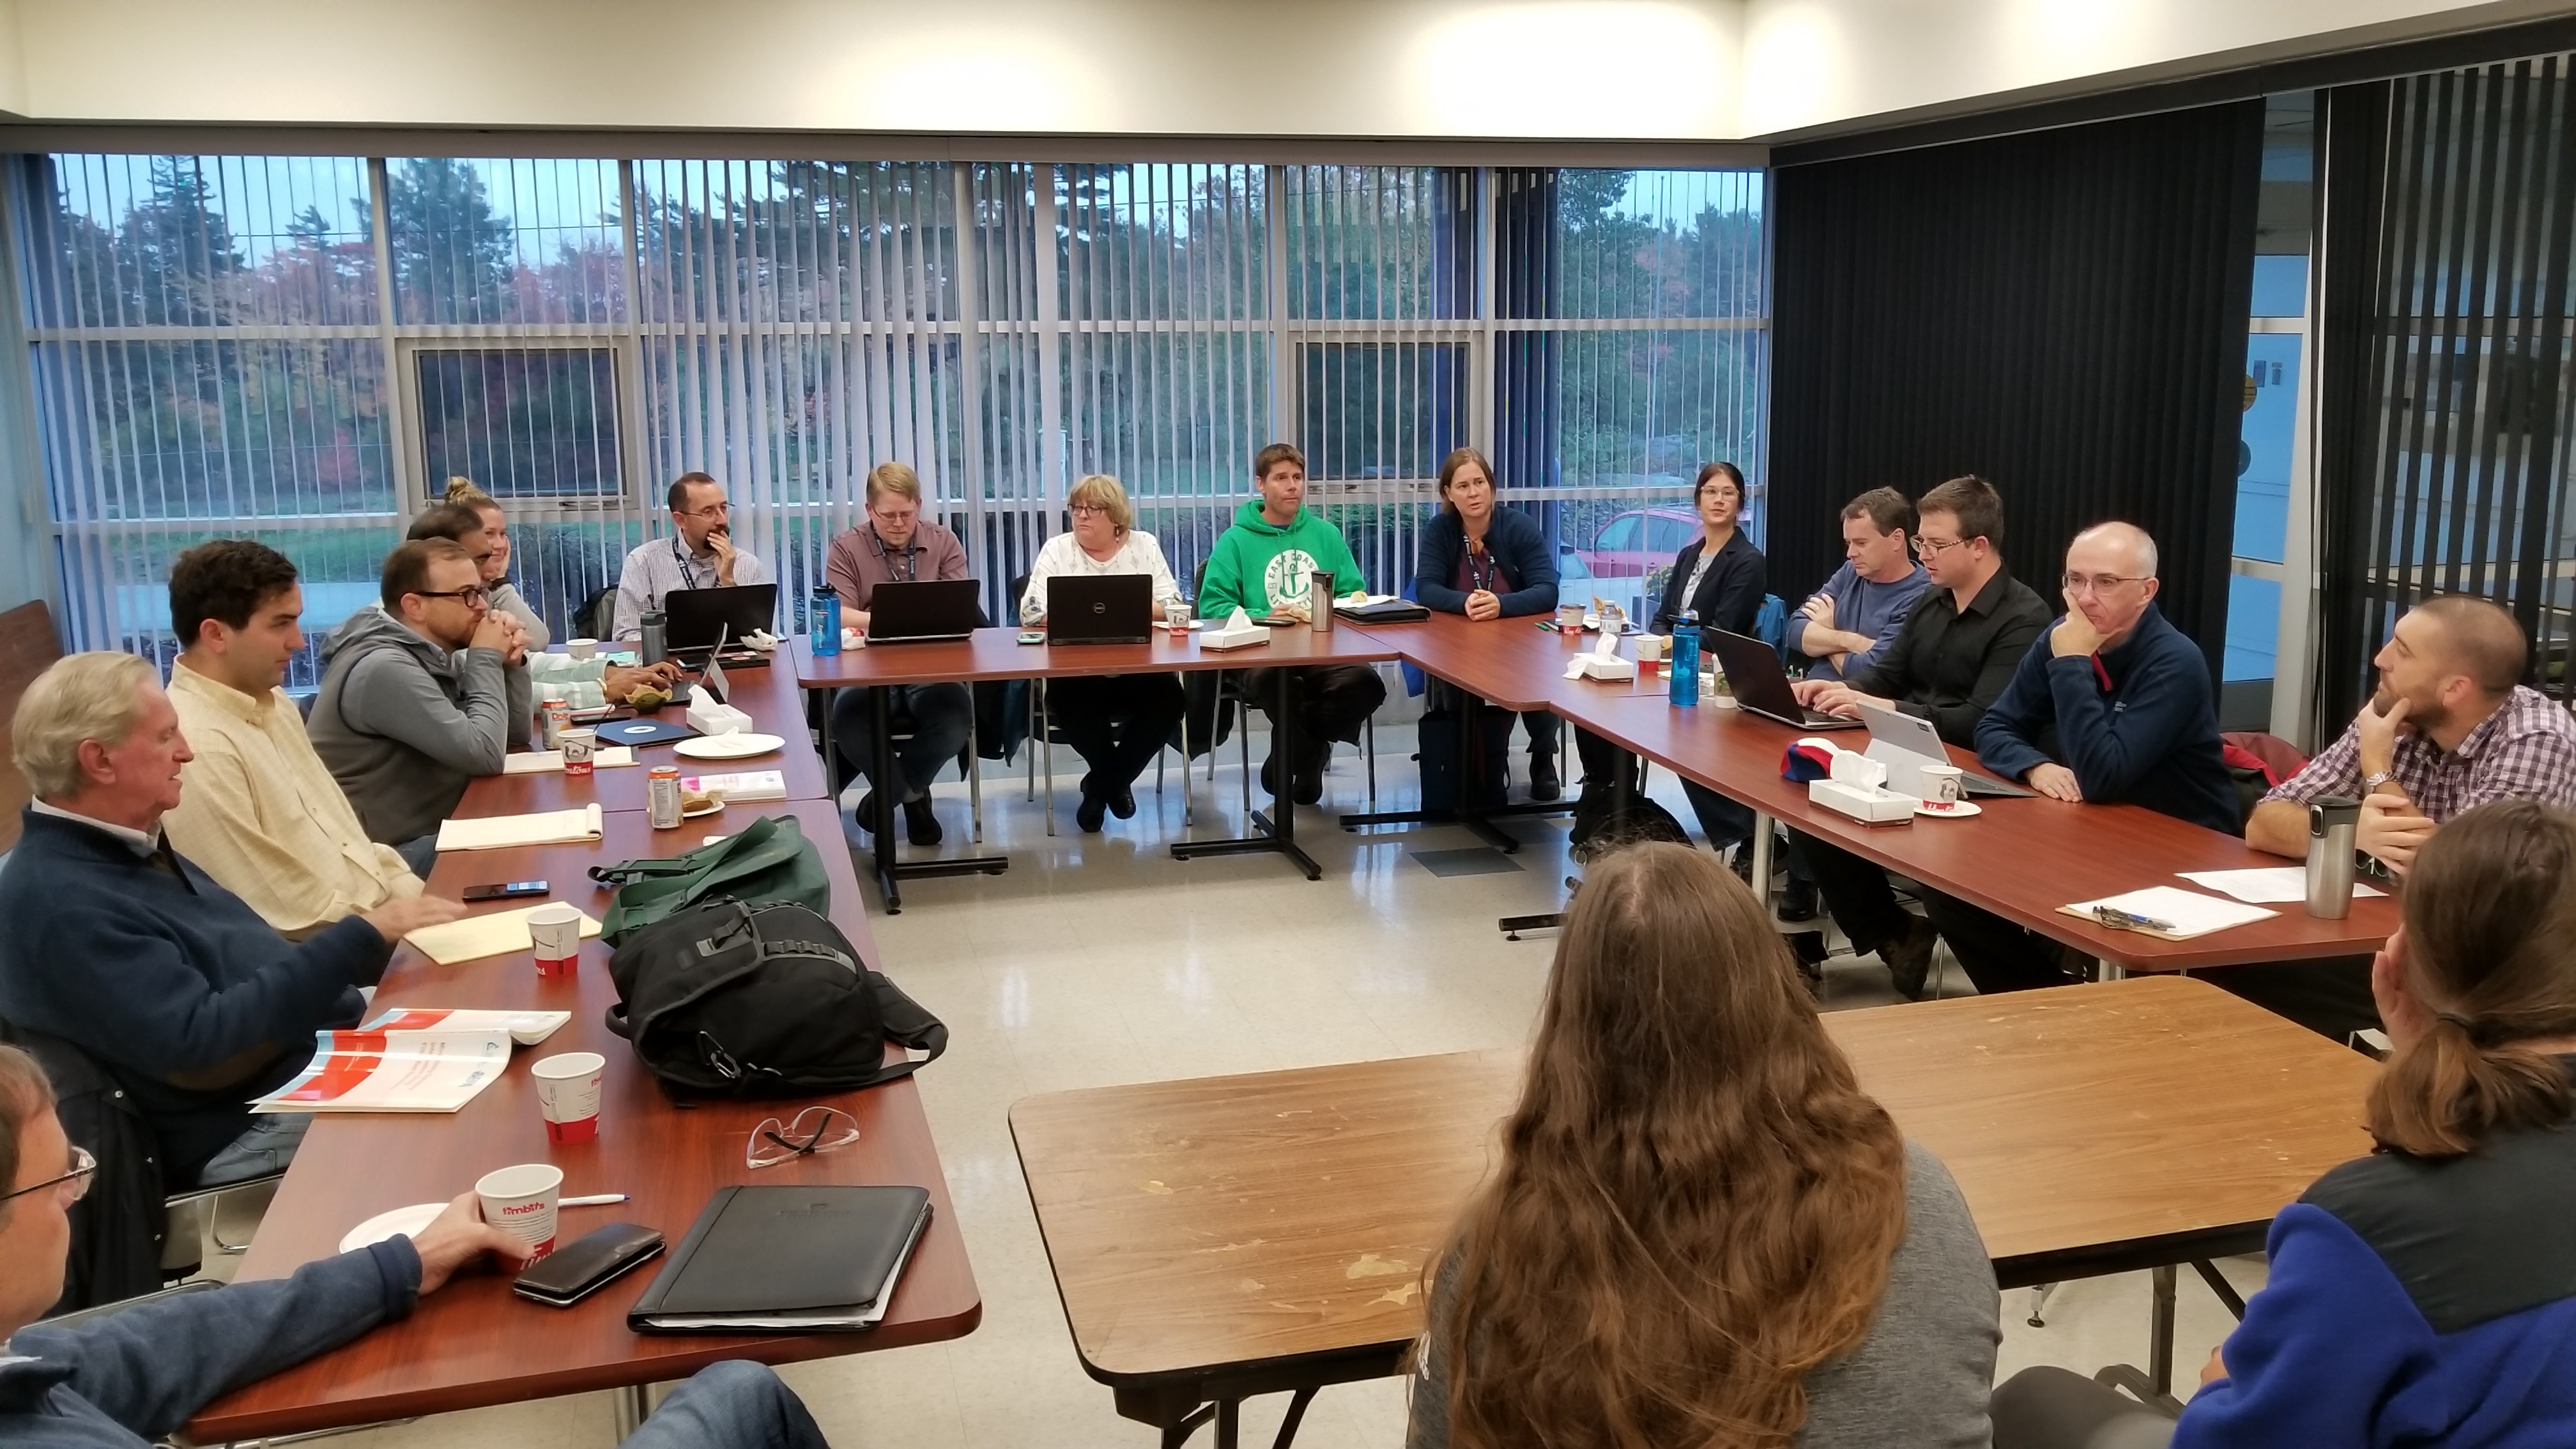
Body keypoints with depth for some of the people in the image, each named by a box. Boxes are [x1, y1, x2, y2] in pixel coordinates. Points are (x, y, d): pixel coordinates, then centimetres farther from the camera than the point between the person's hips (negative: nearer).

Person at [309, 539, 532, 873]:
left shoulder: (437, 654, 8)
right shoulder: (385, 668, -21)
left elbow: (516, 735, 11)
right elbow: (485, 754, -24)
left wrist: (509, 663, -4)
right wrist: (487, 660, -13)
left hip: (434, 831, 9)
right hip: (387, 853, -9)